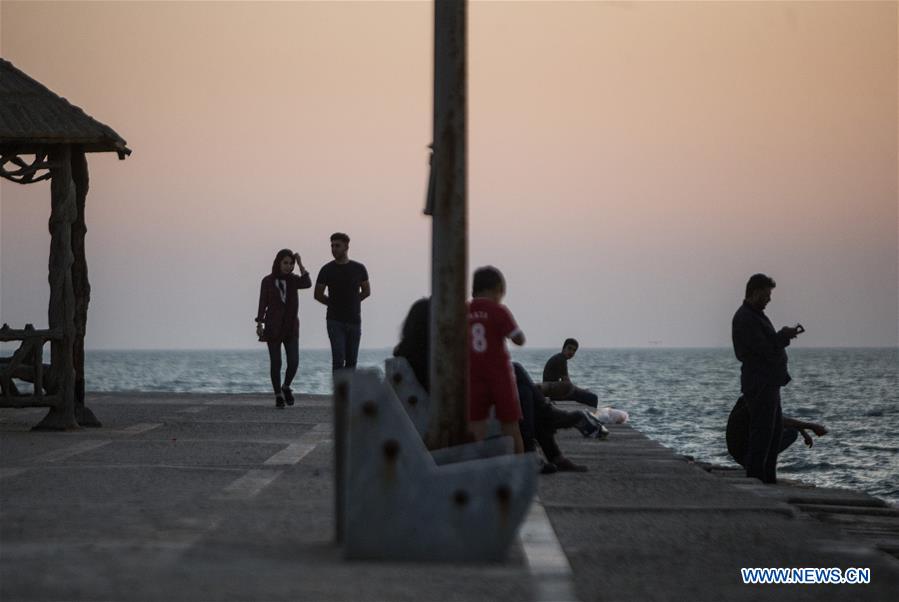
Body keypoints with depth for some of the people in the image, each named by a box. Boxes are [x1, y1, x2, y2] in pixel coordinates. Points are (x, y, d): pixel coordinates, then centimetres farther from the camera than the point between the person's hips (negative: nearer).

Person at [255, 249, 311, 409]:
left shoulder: (294, 279, 4)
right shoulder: (267, 281, -2)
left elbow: (307, 284, -16)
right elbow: (262, 304, -2)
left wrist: (300, 265, -15)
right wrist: (259, 325, -11)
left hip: (291, 328, 2)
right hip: (273, 327, -2)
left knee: (293, 362, -7)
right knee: (275, 363, -1)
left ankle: (286, 387, 20)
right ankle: (278, 396, 11)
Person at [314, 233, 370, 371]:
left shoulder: (359, 269, 3)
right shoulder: (327, 270, -1)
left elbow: (366, 291, 15)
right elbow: (318, 295, 7)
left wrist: (352, 302, 6)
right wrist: (334, 304, 7)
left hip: (354, 320, 2)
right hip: (335, 321, -2)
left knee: (351, 360, 5)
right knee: (338, 358, -13)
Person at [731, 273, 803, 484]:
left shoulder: (755, 315, 17)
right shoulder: (745, 318, -17)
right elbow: (764, 349, -21)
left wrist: (783, 335, 3)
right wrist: (784, 336, -8)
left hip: (769, 381, 11)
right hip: (760, 384, -11)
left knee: (776, 427, 16)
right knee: (762, 430, -8)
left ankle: (768, 476, 22)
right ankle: (755, 476, -4)